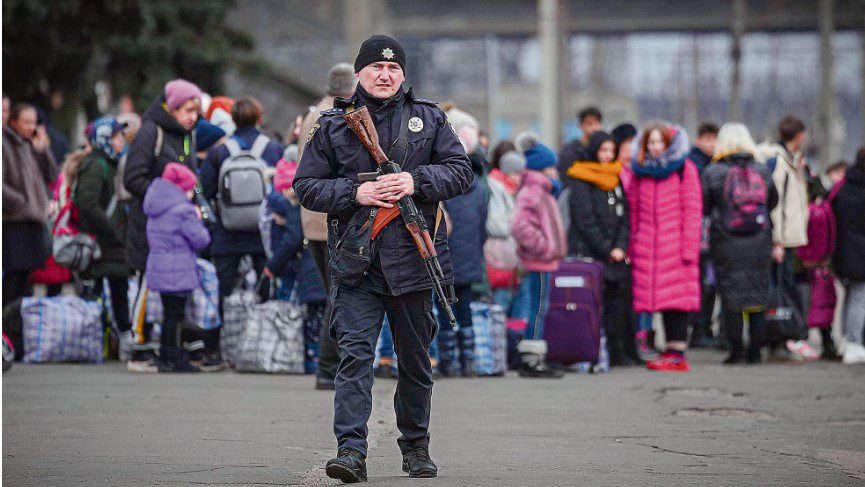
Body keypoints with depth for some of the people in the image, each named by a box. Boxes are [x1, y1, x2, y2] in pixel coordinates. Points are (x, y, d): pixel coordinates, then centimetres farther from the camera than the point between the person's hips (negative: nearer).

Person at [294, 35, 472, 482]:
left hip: (412, 256, 2)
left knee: (415, 357, 12)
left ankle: (416, 446, 26)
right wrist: (355, 193, -12)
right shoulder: (332, 125, 6)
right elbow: (306, 187, 4)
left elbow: (461, 171, 6)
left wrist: (416, 181, -11)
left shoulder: (428, 118, 9)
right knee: (354, 353, -13)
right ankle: (351, 450, -19)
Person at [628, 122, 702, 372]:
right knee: (660, 298, 2)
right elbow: (634, 211, 16)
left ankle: (678, 354, -8)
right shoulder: (640, 171, 14)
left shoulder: (684, 169, 2)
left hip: (675, 244, -4)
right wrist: (634, 246, 9)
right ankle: (672, 350, 6)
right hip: (648, 246, 4)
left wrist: (688, 247, -7)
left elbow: (692, 210, -1)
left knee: (677, 299, -7)